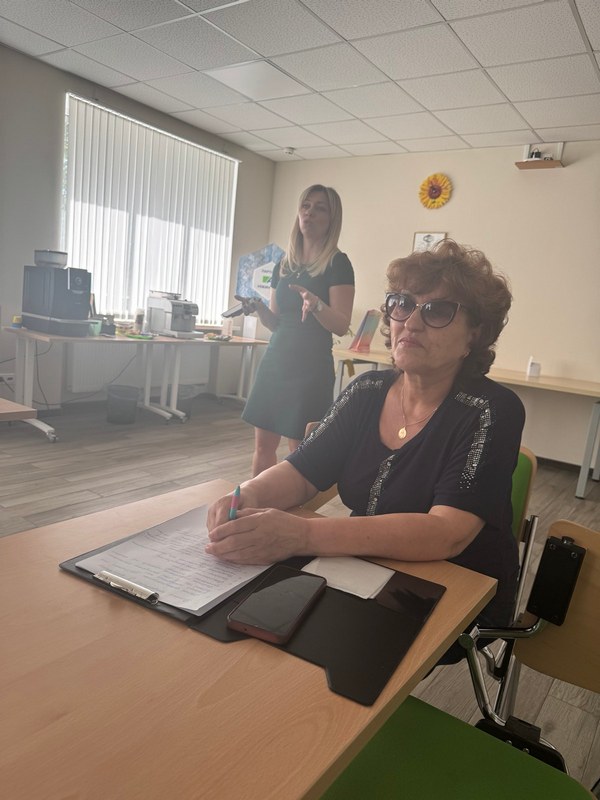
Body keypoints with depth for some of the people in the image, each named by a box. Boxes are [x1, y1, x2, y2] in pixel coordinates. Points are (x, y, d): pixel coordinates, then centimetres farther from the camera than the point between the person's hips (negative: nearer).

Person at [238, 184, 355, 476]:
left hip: (311, 367, -6)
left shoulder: (337, 264, -5)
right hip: (275, 360, 6)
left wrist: (316, 304, -31)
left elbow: (341, 326, -13)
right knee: (263, 444, 9)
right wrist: (257, 307, -4)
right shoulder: (284, 264, 12)